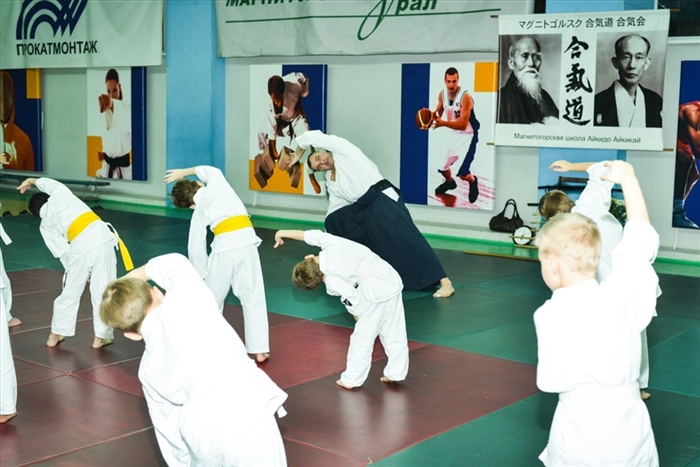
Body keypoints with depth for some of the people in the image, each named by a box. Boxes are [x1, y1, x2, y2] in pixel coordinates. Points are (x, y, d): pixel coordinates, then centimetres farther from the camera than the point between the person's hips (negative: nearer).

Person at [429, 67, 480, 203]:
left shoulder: (465, 97, -27)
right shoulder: (442, 94, -7)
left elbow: (463, 124, -30)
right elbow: (438, 112, 9)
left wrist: (443, 123, -40)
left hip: (467, 135, -6)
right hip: (452, 134, 6)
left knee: (462, 173, -16)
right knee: (441, 165, 13)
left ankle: (473, 182, 19)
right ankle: (449, 182, 46)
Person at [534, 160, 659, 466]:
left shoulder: (552, 315, -16)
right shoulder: (623, 293, -6)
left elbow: (552, 381, -17)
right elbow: (641, 238, 9)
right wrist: (628, 179, 18)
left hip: (581, 432, -3)